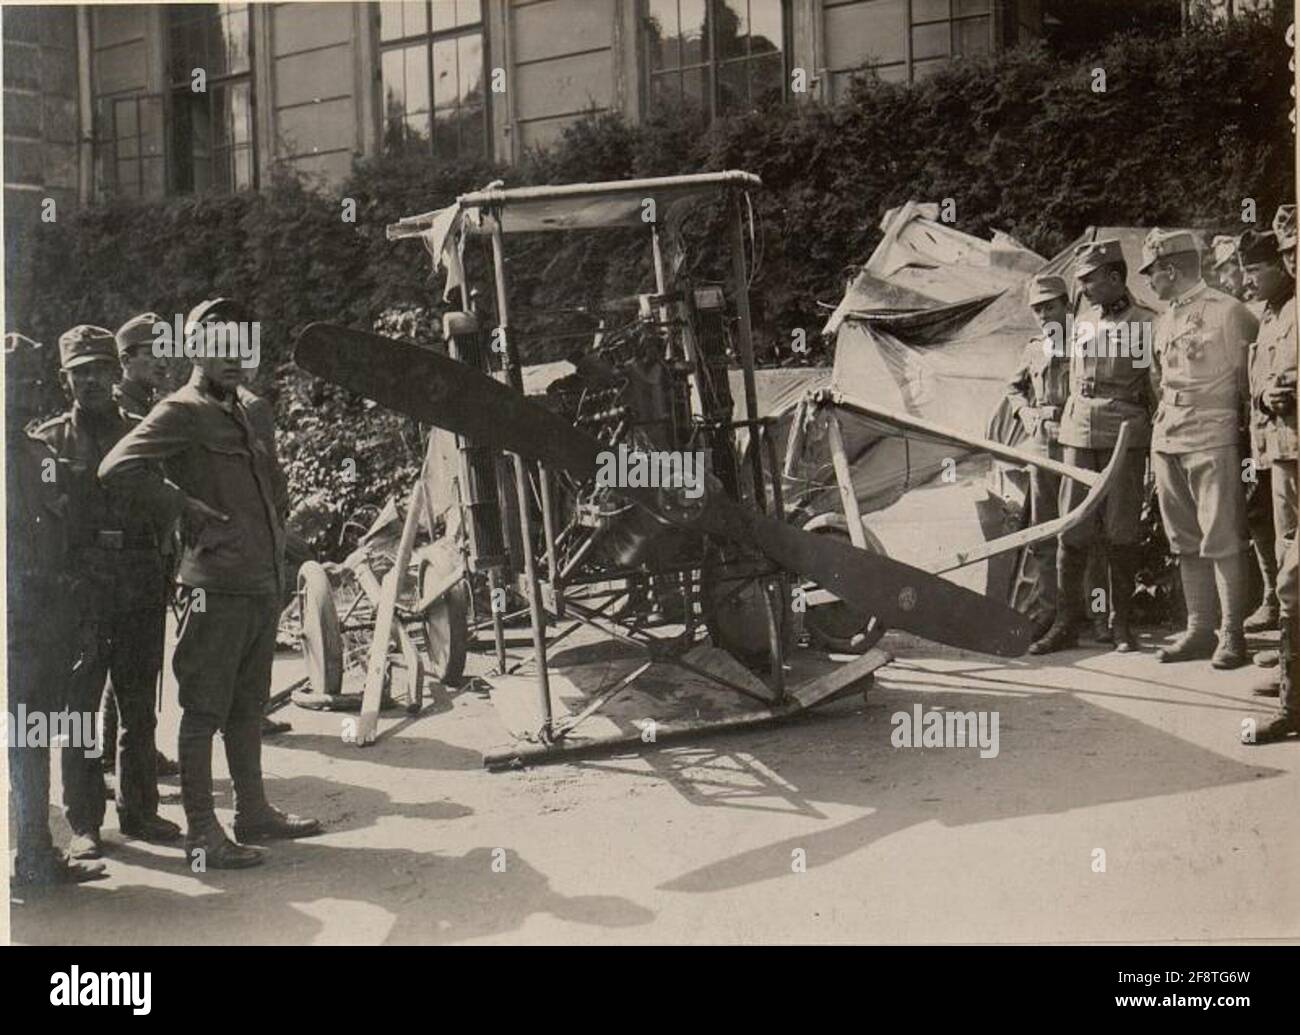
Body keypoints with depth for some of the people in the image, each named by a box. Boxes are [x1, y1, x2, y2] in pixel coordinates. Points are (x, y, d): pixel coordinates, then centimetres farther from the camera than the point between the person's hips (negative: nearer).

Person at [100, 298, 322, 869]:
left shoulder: (255, 411, 17)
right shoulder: (180, 413, -8)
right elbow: (117, 468, -21)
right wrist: (189, 511, -17)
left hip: (263, 584, 8)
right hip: (214, 589, -8)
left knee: (249, 706, 17)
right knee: (204, 709, -2)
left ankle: (253, 810, 27)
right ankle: (201, 832, 3)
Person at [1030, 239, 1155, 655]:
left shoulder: (1145, 323, -2)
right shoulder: (1082, 322, 14)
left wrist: (1154, 434, -2)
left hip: (1125, 432, -4)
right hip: (1079, 430, 4)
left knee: (1121, 531, 1)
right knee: (1072, 528, 1)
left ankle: (1121, 624, 11)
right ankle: (1066, 623, 6)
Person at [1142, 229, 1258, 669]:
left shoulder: (1227, 311, -5)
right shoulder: (1164, 321, 17)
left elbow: (1248, 382, -2)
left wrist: (1248, 436, -2)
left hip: (1212, 440, -7)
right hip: (1166, 442, 7)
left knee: (1222, 541, -5)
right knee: (1186, 544, 9)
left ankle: (1232, 636, 0)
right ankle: (1198, 630, 15)